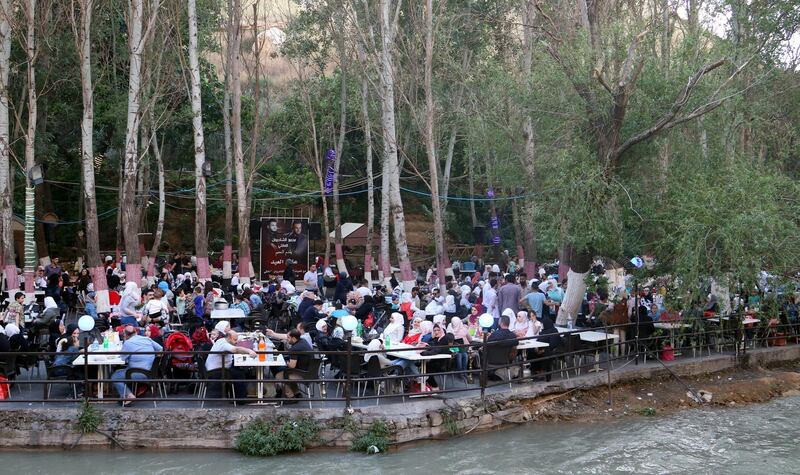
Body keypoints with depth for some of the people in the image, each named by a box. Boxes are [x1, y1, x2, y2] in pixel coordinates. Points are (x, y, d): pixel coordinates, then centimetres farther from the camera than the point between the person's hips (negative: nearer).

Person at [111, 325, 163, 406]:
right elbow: (160, 349, 15)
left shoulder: (128, 343, -12)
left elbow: (122, 358, -7)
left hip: (140, 374, -9)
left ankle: (128, 395, -12)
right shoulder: (147, 339, 9)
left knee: (114, 377, -1)